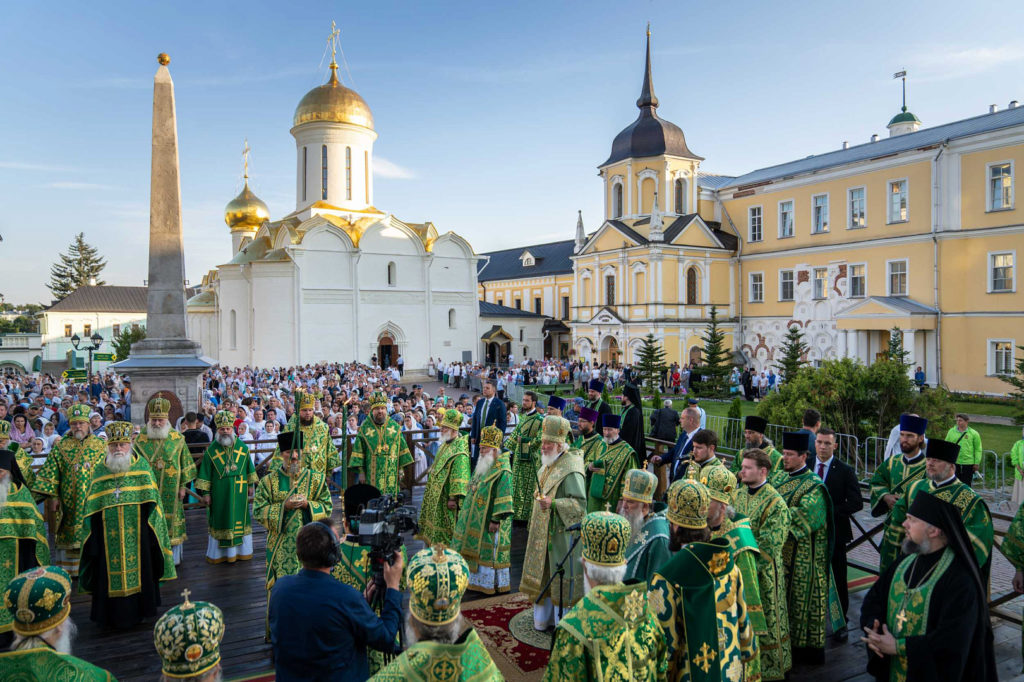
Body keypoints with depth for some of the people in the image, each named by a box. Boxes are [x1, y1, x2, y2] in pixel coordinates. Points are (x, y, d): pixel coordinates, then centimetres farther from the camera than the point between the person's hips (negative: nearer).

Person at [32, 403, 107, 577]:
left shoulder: (101, 446, 6)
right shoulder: (60, 447, 6)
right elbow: (50, 474, 3)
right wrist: (51, 497, -5)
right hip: (69, 504, 0)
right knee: (67, 536, 3)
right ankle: (67, 571, 13)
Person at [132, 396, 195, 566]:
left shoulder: (177, 439, -1)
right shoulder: (140, 440, 0)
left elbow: (185, 464, 3)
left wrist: (182, 486, 1)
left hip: (170, 492, 0)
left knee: (171, 521, 6)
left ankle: (172, 556, 18)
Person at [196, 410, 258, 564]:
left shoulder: (243, 447, 0)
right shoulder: (211, 450, -4)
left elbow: (249, 468, 10)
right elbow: (205, 473, -2)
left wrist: (250, 485, 11)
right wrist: (205, 492, -4)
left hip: (239, 493, 2)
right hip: (219, 493, -1)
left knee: (239, 519, 8)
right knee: (220, 521, 5)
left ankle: (240, 551, 19)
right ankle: (219, 553, 15)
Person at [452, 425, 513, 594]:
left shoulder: (502, 472, -18)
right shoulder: (482, 466, 11)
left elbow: (504, 498, -21)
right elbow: (471, 491, 20)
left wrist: (496, 520, -23)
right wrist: (465, 509, 19)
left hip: (489, 521, -9)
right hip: (475, 519, 9)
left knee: (488, 551, 0)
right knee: (476, 549, 14)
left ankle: (494, 583, 13)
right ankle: (478, 579, 27)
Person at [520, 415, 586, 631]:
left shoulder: (570, 471, -20)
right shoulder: (549, 465, 9)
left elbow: (580, 503, -23)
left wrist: (553, 503, -31)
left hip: (563, 533, -9)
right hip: (544, 532, 9)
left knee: (562, 579, 2)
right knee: (544, 575, 17)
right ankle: (544, 618, 30)